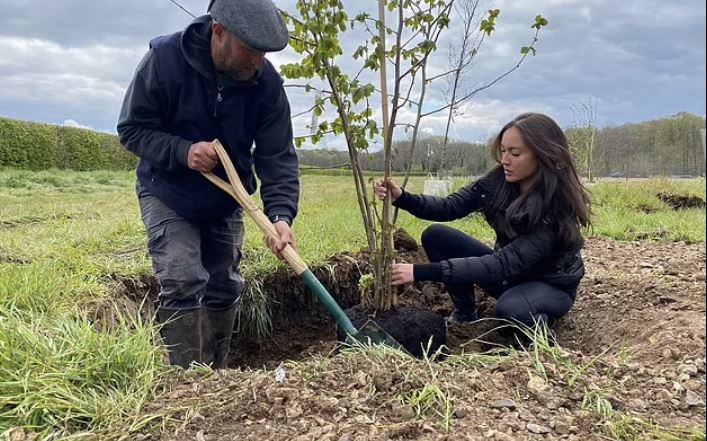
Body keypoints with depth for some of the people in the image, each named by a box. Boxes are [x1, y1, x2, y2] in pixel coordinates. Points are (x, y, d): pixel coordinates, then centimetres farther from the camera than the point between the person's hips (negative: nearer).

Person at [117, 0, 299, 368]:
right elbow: (132, 129, -15)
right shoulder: (164, 58, -23)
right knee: (183, 284, -15)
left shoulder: (266, 81, -17)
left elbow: (277, 155, -17)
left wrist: (281, 214, -32)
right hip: (168, 195, -3)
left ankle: (216, 376, 27)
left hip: (226, 201, 4)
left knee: (224, 289, 9)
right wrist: (182, 151, -33)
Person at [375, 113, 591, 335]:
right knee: (435, 235, -11)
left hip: (550, 284, -5)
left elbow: (505, 263, -37)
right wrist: (402, 197, -31)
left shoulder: (559, 206, -31)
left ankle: (540, 321, -4)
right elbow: (450, 207, -10)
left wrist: (423, 272, -41)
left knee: (511, 309, -40)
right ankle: (465, 313, 4)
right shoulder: (499, 180, -14)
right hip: (508, 272, 6)